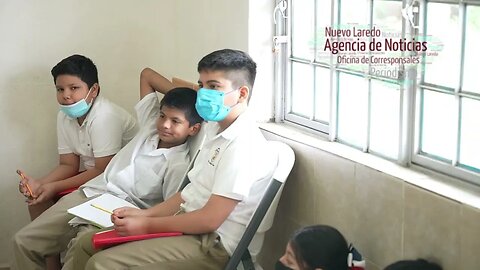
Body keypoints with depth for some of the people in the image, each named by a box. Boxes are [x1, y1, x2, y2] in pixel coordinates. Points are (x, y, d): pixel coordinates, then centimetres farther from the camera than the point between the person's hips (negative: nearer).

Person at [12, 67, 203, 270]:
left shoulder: (179, 164, -10)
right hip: (89, 193, 7)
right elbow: (146, 75, 18)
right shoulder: (151, 123, 7)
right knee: (23, 241, 1)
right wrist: (175, 90, 9)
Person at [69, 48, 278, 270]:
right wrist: (145, 213, 5)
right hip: (187, 224, 10)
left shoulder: (242, 144, -20)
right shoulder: (217, 130, 12)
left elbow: (209, 220, -21)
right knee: (87, 245, 8)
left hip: (213, 246, -10)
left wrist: (148, 224, -12)